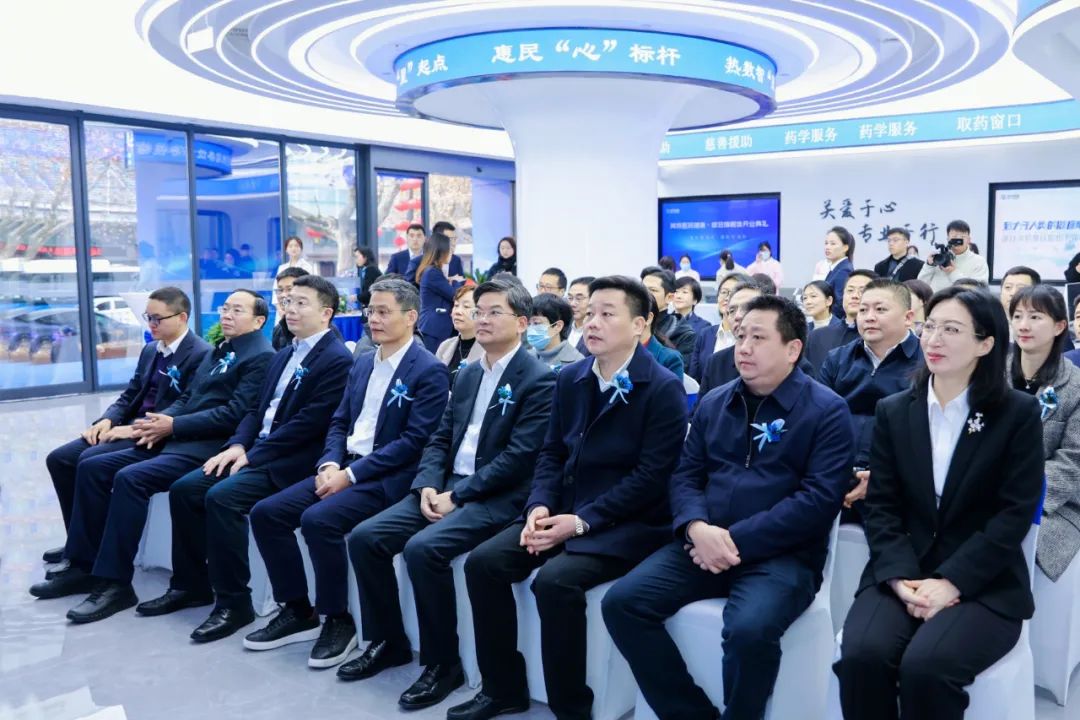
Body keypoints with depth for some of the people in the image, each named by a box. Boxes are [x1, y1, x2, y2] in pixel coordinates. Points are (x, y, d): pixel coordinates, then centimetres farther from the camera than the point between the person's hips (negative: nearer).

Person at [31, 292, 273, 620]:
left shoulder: (261, 356, -9)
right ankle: (84, 564, 9)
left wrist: (172, 425, -15)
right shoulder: (217, 351, 21)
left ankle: (115, 582, -16)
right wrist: (161, 422, -2)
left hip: (207, 447, -10)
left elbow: (235, 414, -18)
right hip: (176, 439, 10)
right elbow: (186, 398, 19)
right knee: (92, 468, 1)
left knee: (130, 478, -27)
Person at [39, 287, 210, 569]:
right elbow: (130, 394, 18)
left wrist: (135, 429, -22)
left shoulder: (201, 355, -13)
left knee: (90, 461, -25)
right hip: (132, 427, 9)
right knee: (59, 459, -1)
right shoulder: (150, 350, 17)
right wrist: (107, 420, -3)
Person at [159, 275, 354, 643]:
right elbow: (257, 409, 18)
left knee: (222, 497, -26)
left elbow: (310, 423, -19)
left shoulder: (337, 359, -12)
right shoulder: (283, 355, 19)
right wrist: (237, 445, -2)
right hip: (256, 451, 9)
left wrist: (253, 454, -17)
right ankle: (191, 582, 14)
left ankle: (234, 602, -13)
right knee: (184, 489, -1)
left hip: (291, 460, -9)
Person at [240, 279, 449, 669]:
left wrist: (351, 474, -18)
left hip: (387, 477, -8)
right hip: (344, 467, 8)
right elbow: (339, 422, 16)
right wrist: (330, 465, -5)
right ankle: (297, 611, 8)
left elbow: (414, 442, -17)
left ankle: (338, 620, -8)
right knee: (266, 513, -5)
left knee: (318, 519, -29)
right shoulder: (362, 363, 15)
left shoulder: (430, 371, -10)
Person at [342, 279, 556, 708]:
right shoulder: (467, 375, 15)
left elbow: (519, 457, -17)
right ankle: (387, 641, 12)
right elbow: (440, 439, 14)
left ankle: (442, 662, -9)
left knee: (423, 548, -29)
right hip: (447, 487, 8)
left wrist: (457, 495, -18)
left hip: (496, 498, -8)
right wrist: (428, 485, -5)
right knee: (364, 538, -6)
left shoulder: (539, 380, -9)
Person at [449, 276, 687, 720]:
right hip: (563, 511, 7)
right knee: (483, 562, -11)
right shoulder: (570, 379, 9)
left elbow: (651, 477, -16)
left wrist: (581, 521, -20)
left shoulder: (663, 389, -11)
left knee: (555, 580, -30)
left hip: (627, 524, -6)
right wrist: (539, 506, -7)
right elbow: (552, 453, 12)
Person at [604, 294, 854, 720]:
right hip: (705, 545, 5)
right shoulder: (714, 403, 14)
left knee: (750, 629, -33)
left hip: (781, 555, -4)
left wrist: (735, 539, -16)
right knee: (622, 602, -14)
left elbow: (820, 498, -11)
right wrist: (697, 528, -12)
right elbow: (685, 475, 11)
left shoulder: (826, 411, -1)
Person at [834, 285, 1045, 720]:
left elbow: (1015, 513, -6)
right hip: (901, 575, 2)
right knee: (861, 655, -26)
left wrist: (952, 582, -16)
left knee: (926, 666, -29)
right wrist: (902, 577, -13)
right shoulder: (893, 411, 8)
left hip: (983, 585, -2)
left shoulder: (1018, 413, 0)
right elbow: (880, 506, 3)